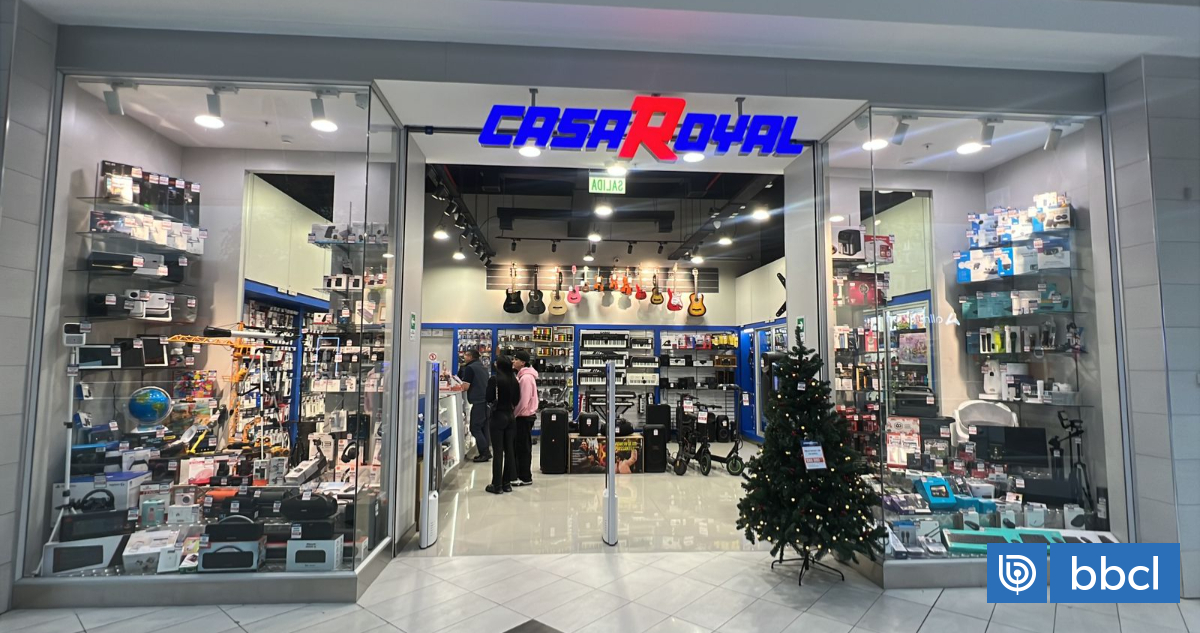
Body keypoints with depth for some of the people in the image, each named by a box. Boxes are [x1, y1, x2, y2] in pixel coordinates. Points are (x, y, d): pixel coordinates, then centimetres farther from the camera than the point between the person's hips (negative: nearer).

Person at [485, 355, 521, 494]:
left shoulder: (494, 379, -11)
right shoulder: (514, 380, 2)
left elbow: (489, 399, -9)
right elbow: (517, 399, 5)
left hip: (498, 416, -4)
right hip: (511, 417, 4)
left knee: (498, 451, -1)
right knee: (509, 450, 9)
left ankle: (497, 485, 4)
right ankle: (507, 483, 16)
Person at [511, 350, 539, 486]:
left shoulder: (526, 377, -19)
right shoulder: (522, 376, 12)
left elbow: (523, 401, -23)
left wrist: (514, 414, -12)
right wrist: (515, 414, 12)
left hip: (524, 417, -10)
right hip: (522, 416, 10)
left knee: (523, 448, -1)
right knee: (518, 447, 15)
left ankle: (526, 478, 9)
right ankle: (520, 475, 23)